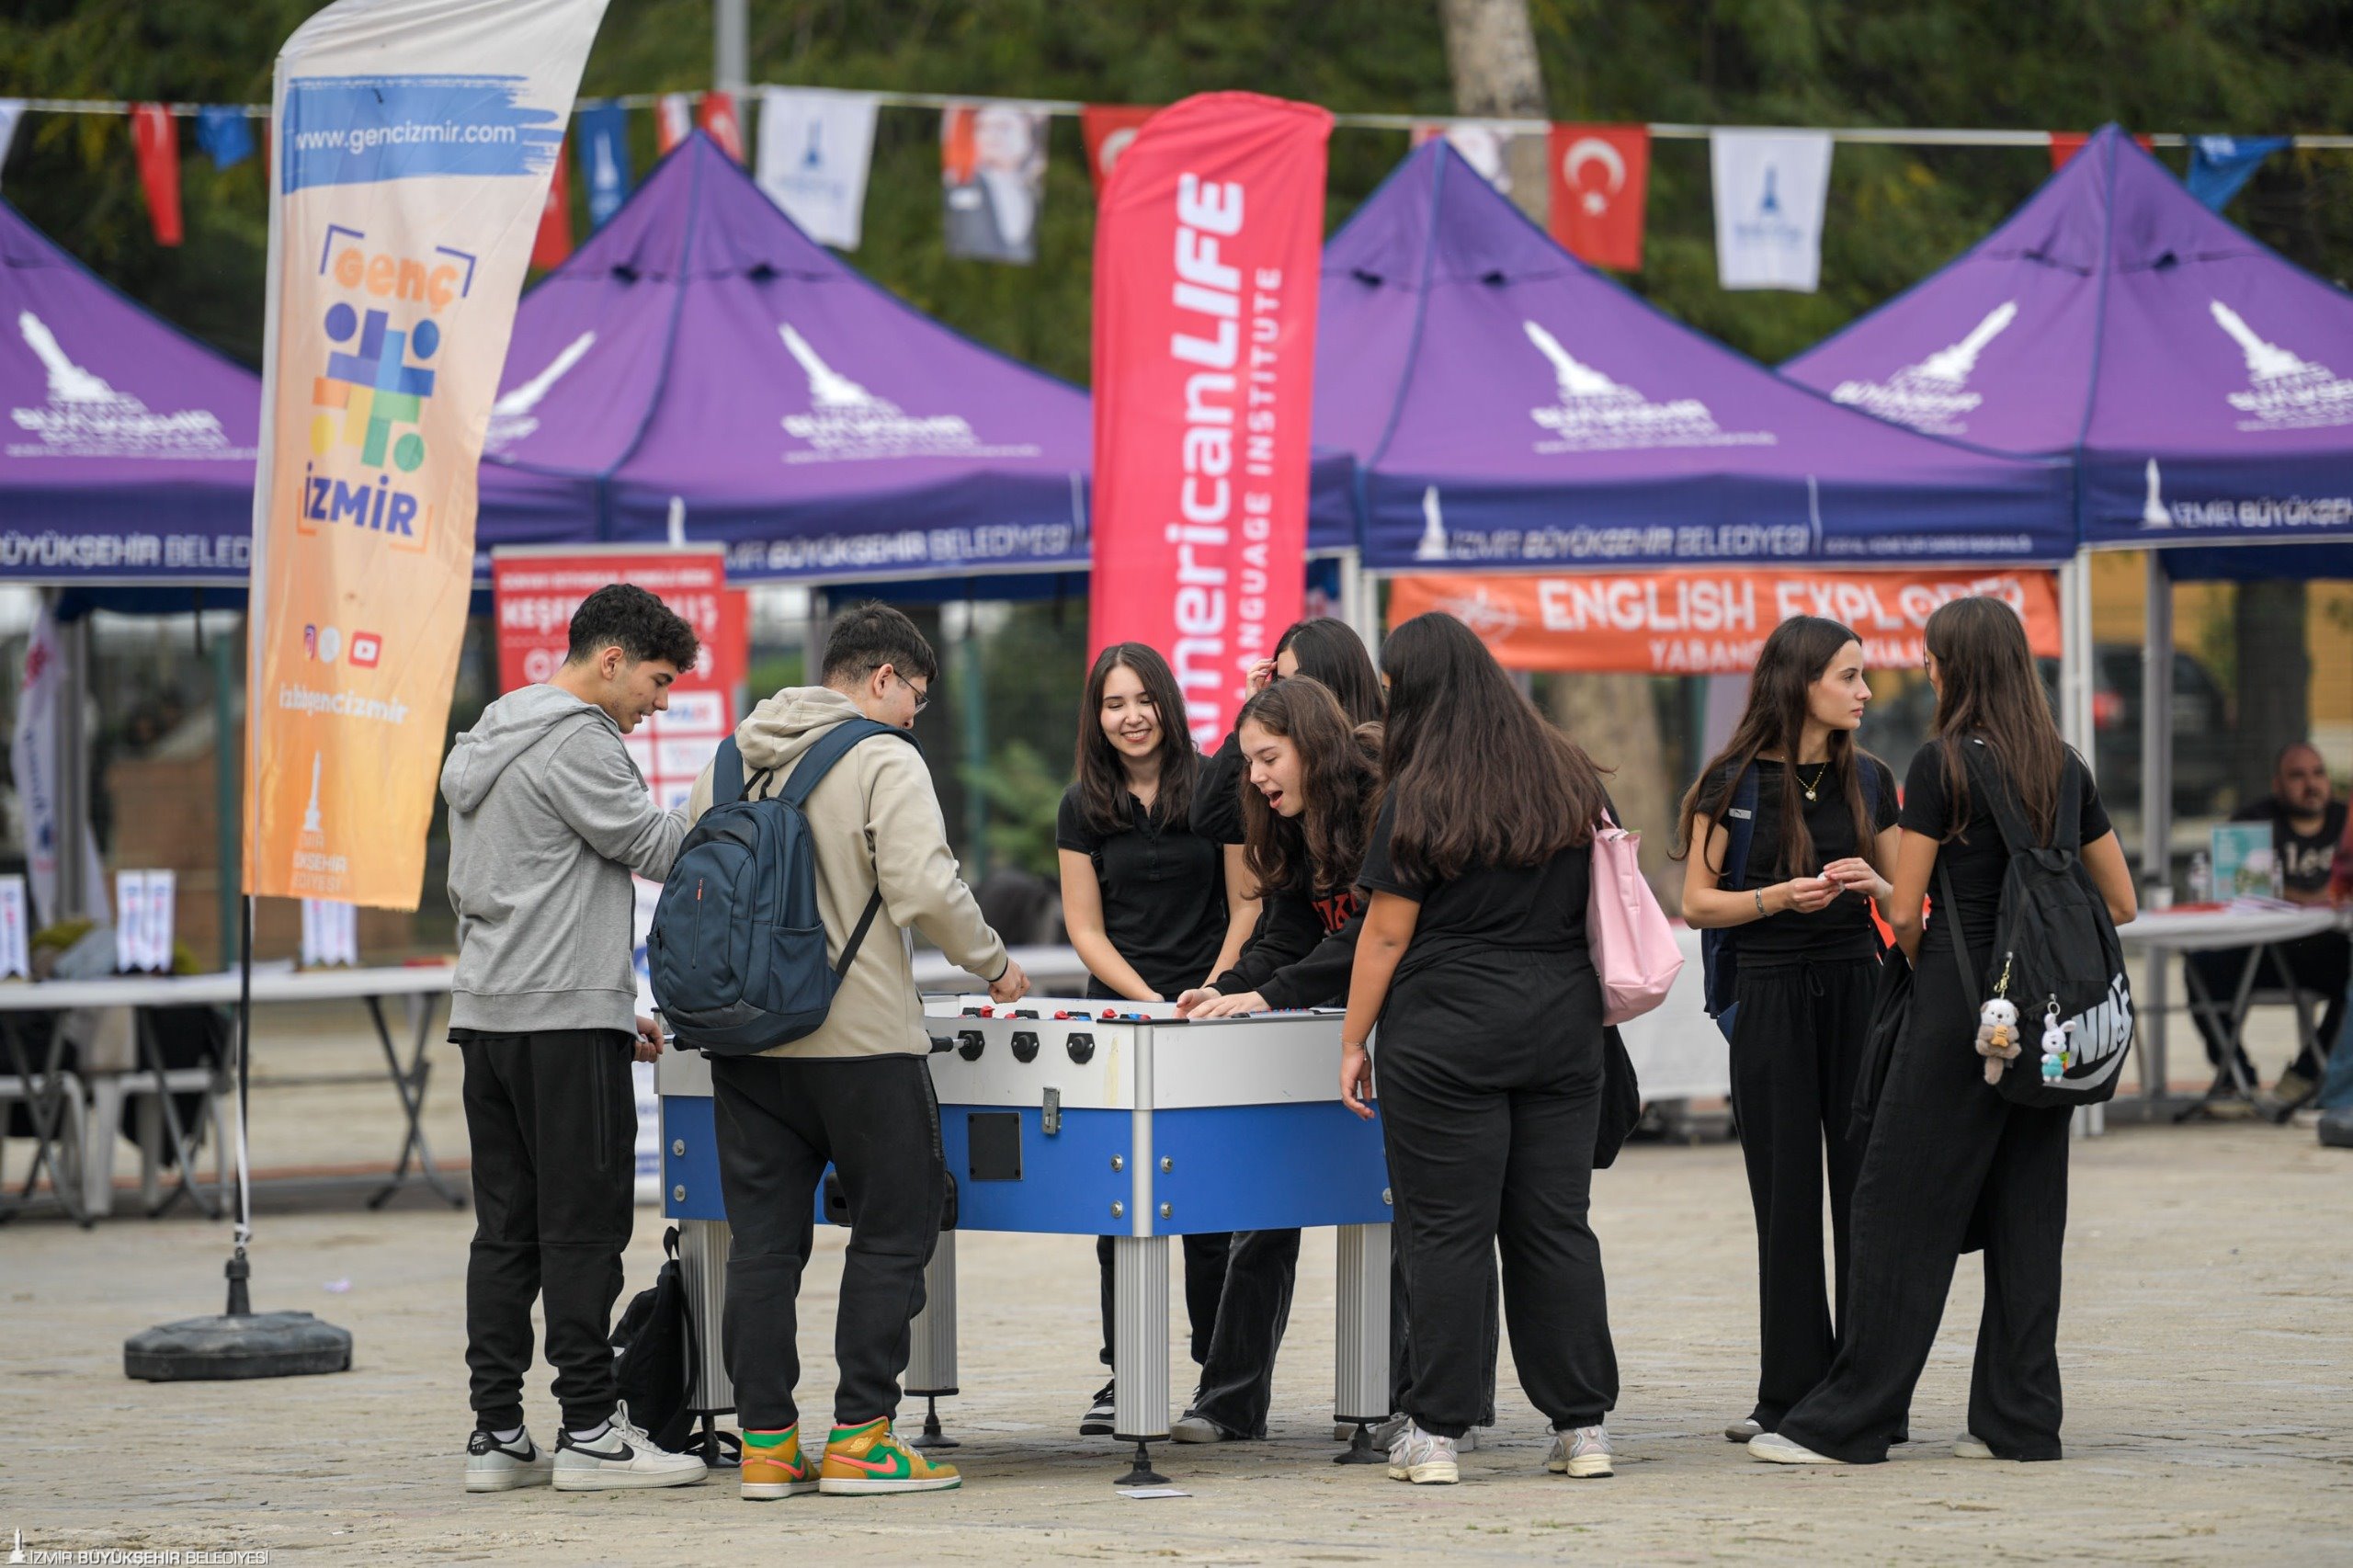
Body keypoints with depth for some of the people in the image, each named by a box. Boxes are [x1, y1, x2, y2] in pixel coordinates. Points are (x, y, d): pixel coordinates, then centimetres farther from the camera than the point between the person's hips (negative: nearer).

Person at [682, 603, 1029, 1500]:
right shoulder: (884, 761, -8)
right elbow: (925, 888, -17)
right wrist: (994, 965, -2)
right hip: (857, 1039, -6)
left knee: (764, 1240, 8)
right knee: (892, 1231, 4)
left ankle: (765, 1441, 7)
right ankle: (859, 1437, 1)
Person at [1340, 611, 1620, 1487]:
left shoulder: (1418, 800, -8)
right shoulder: (1573, 780, 8)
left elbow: (1387, 932, -7)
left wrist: (1352, 1043, 0)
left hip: (1445, 1034, -5)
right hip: (1562, 1023, 5)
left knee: (1448, 1230, -1)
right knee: (1556, 1225, 9)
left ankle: (1436, 1434, 2)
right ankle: (1582, 1426, 9)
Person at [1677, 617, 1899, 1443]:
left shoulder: (1868, 778, 8)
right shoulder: (1733, 783, -3)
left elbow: (1905, 895, 15)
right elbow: (1698, 904, -2)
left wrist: (1871, 882, -7)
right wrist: (1776, 898, -17)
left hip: (1859, 993, 3)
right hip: (1770, 996, -3)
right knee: (1788, 1197, 1)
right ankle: (1791, 1395, 7)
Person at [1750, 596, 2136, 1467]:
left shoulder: (1943, 763, -9)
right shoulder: (2064, 766, 9)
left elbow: (1905, 912, -9)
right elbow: (2121, 900, 14)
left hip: (1960, 1003, -6)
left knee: (1902, 1208, -2)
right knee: (2026, 1214, 9)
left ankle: (1848, 1420, -1)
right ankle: (2018, 1419, 9)